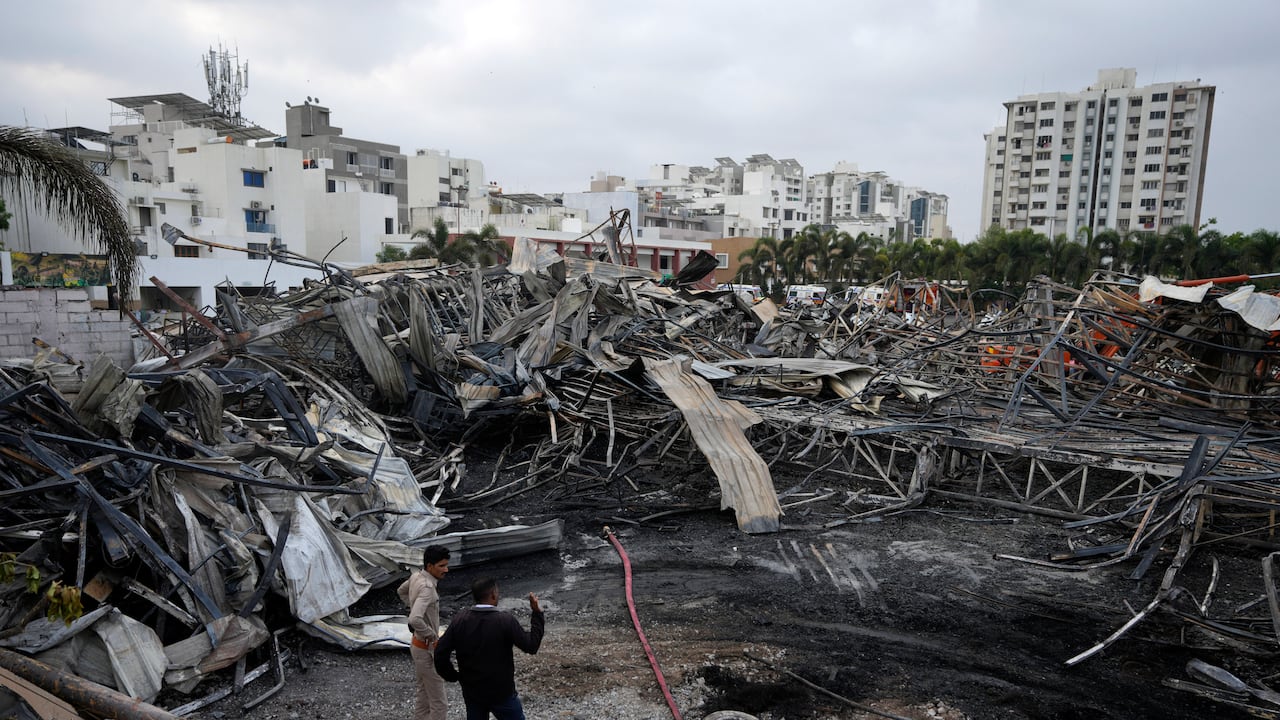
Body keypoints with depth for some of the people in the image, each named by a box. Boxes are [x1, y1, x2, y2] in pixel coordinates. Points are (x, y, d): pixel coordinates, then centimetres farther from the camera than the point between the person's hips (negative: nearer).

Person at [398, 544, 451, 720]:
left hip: (418, 645, 9)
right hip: (427, 649, -9)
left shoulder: (416, 576, -3)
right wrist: (433, 636, -27)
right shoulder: (427, 587, -31)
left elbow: (401, 590, 20)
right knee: (438, 701, 3)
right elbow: (415, 620, -42)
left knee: (423, 694, 23)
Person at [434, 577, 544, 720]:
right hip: (502, 693, -4)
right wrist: (537, 613, -8)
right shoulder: (505, 620, -20)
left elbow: (440, 652, -8)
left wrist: (453, 675, 7)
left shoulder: (459, 620, -8)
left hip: (472, 692, 4)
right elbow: (531, 646, -14)